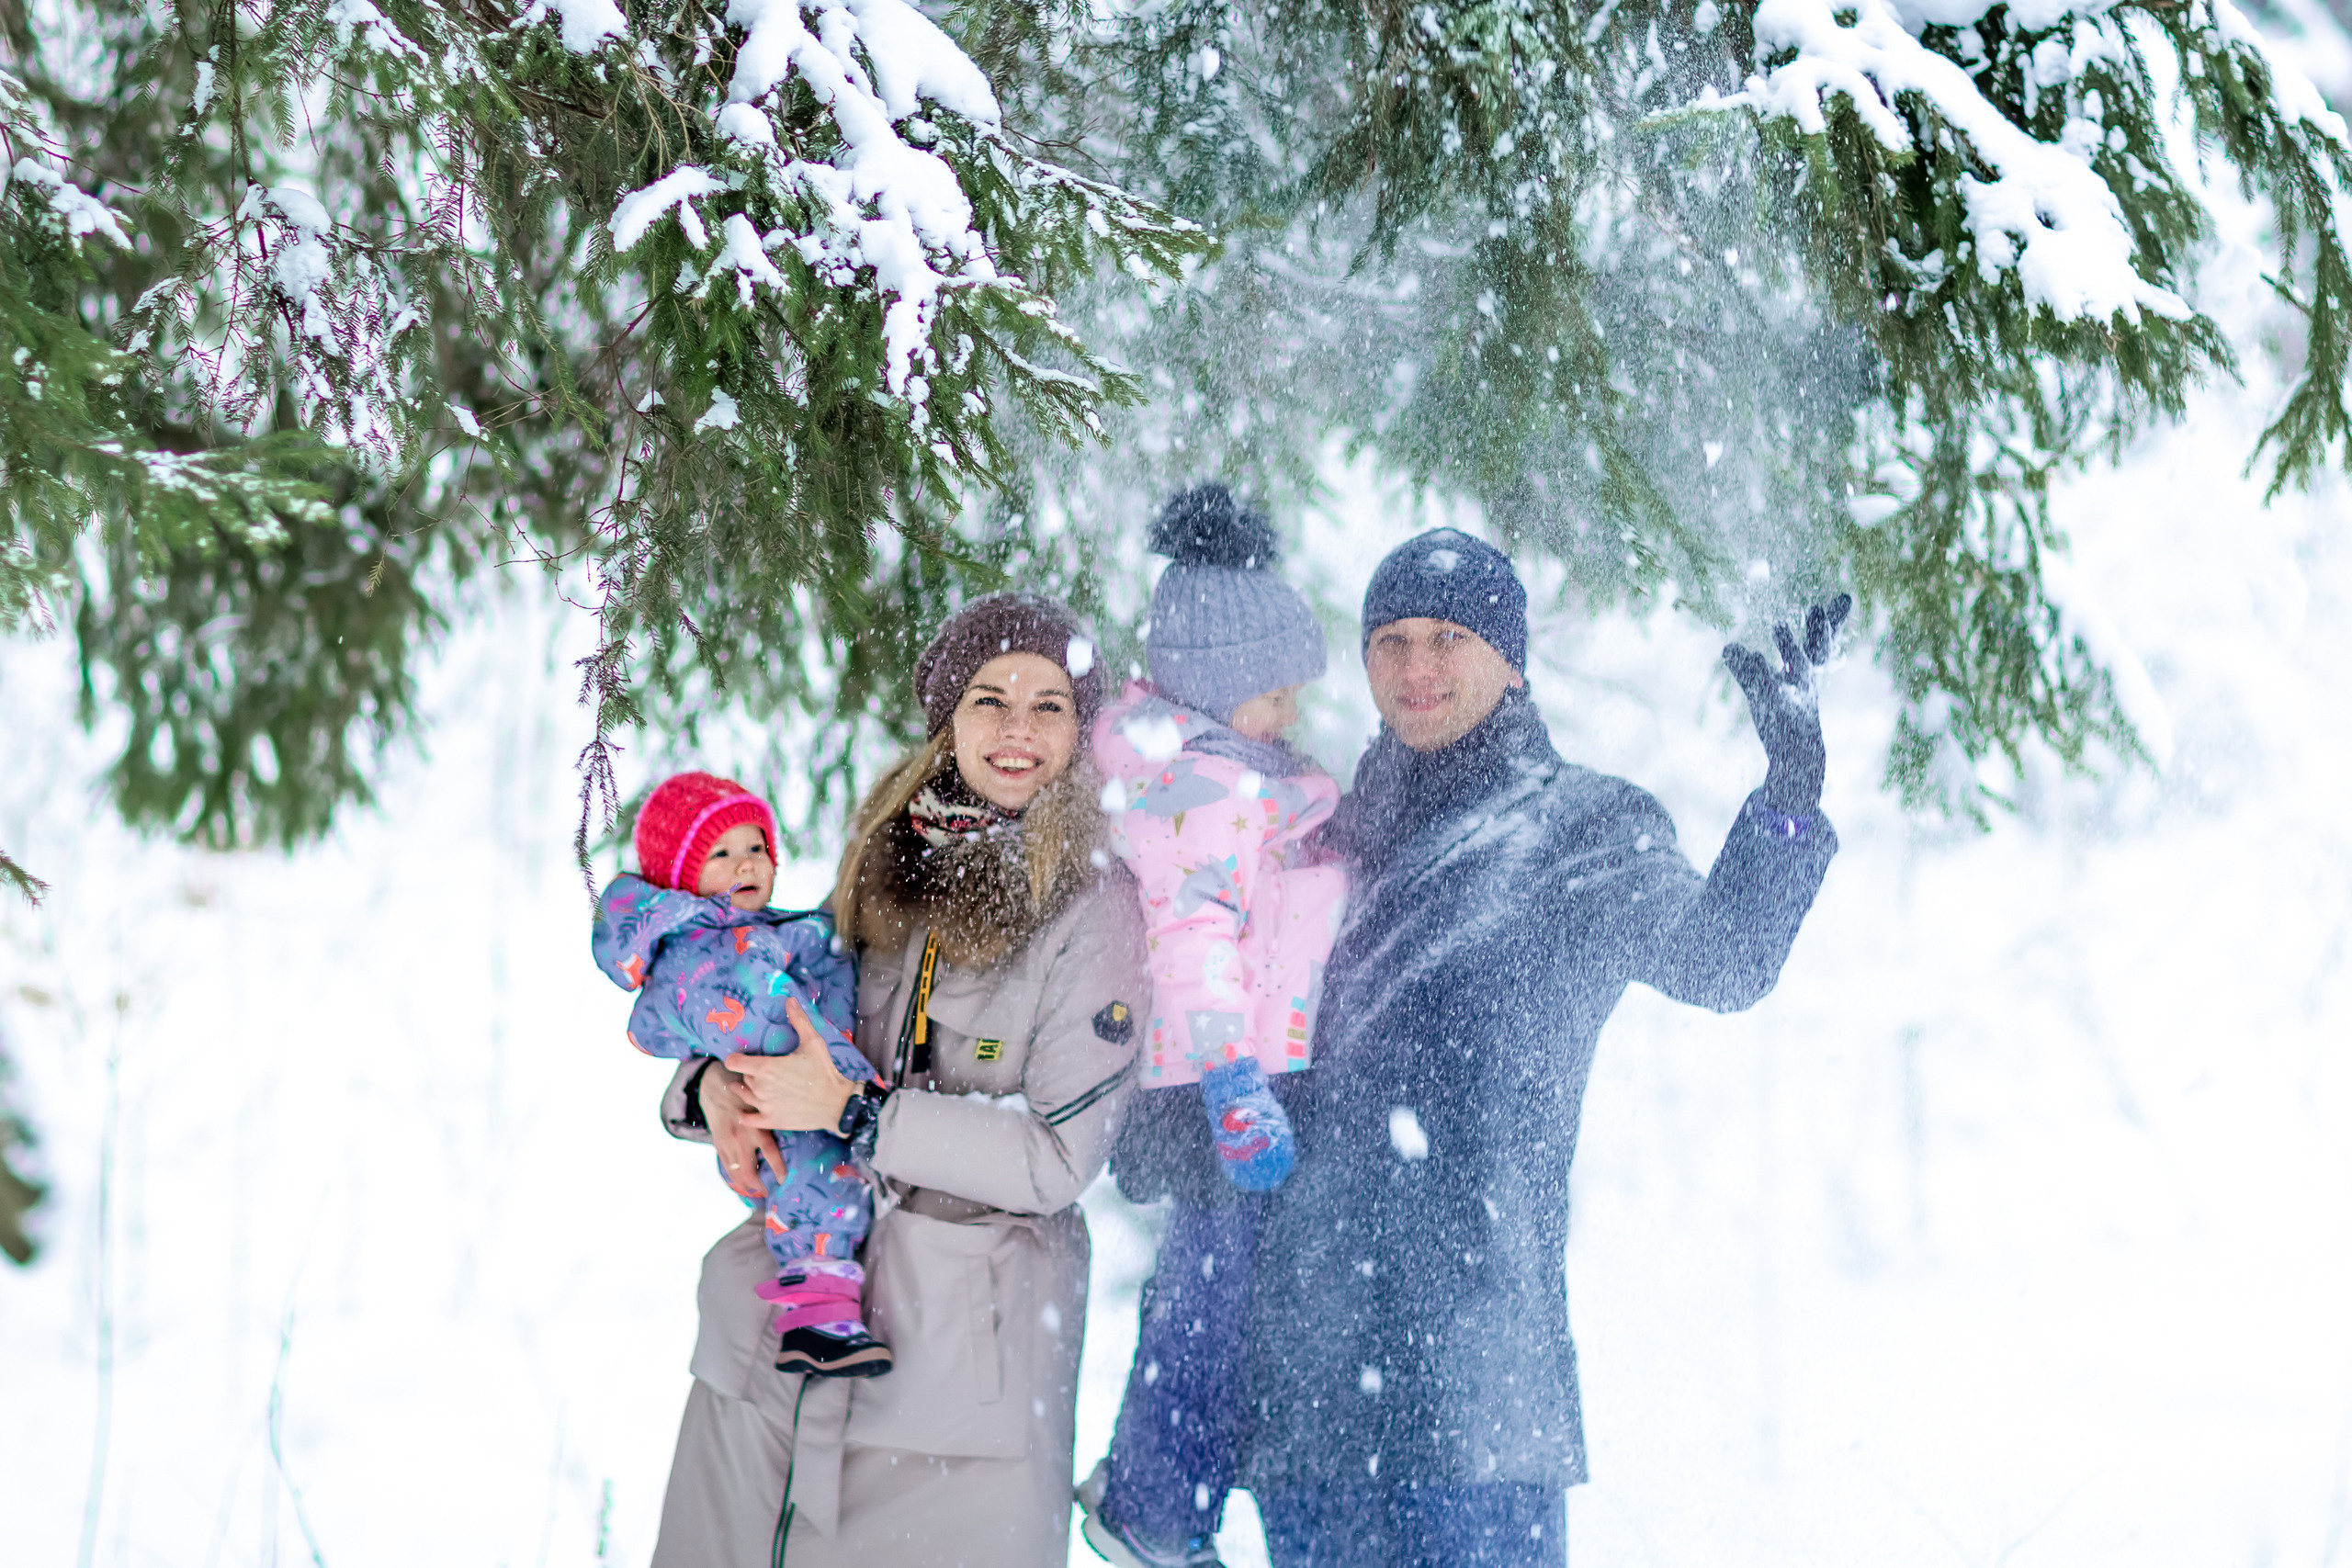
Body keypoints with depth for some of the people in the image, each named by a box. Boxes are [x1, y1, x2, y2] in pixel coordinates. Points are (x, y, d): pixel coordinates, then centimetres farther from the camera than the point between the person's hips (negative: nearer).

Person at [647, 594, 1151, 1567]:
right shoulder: (884, 867, 8)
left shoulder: (1093, 909, -7)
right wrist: (715, 1086, -6)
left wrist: (853, 1112, -16)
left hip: (967, 1350, -5)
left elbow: (1060, 1157, -13)